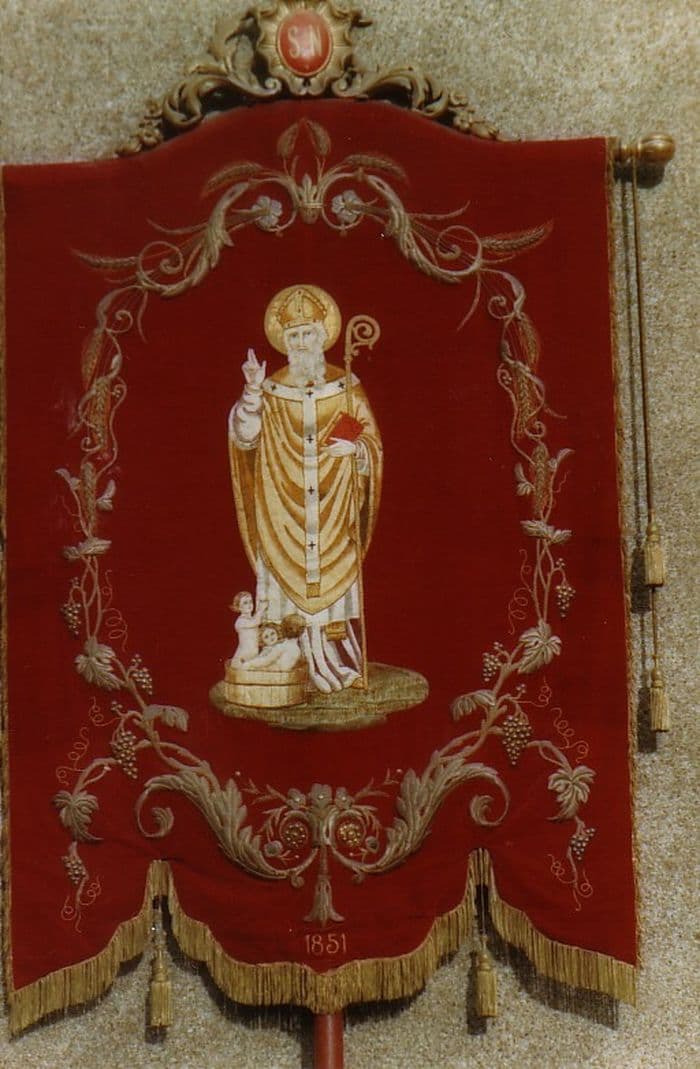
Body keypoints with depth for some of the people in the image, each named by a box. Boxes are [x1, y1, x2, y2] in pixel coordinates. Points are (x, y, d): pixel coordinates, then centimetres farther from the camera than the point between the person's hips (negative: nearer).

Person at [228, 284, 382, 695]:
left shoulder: (346, 388, 4)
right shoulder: (271, 390, 3)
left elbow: (372, 442, 6)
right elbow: (245, 437, -10)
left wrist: (355, 448, -16)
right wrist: (252, 391, -23)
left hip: (334, 516, 0)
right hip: (283, 514, 0)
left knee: (334, 582, 2)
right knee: (287, 585, 0)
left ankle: (339, 668, 11)